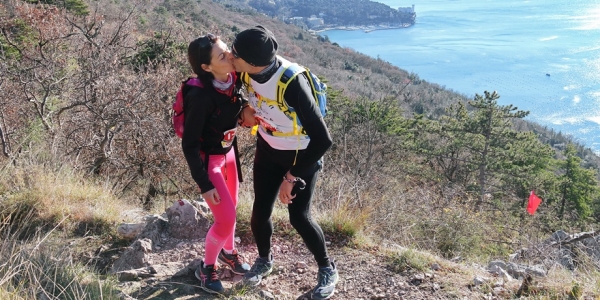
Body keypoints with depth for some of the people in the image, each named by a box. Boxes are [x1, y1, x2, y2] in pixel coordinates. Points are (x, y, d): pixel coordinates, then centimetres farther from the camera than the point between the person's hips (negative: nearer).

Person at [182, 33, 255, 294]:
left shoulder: (233, 79, -13)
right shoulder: (201, 96, -32)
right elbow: (189, 144, -23)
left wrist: (244, 108, -12)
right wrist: (205, 185, -21)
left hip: (228, 152, 7)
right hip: (207, 159, -6)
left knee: (230, 208, 20)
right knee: (226, 218, -5)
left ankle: (228, 252, 46)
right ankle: (207, 267, 20)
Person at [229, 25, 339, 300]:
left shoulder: (292, 83, -39)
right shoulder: (251, 71, -20)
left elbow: (322, 140, -36)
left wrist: (292, 176, -29)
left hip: (302, 155, -5)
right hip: (268, 149, 5)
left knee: (298, 216, -4)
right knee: (260, 210, 7)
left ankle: (327, 269, 22)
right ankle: (264, 260, 36)